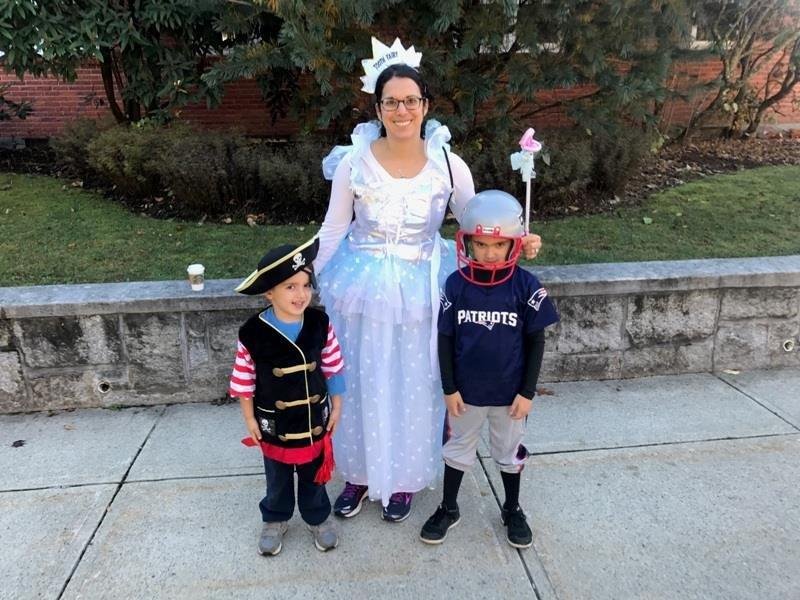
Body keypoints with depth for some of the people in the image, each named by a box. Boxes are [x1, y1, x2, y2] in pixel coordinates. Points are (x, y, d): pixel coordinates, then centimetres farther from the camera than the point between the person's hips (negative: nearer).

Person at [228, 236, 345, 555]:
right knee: (278, 479, 22)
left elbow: (334, 368, -4)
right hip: (274, 424, -1)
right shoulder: (253, 333, -20)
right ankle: (275, 520, 46)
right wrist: (250, 419, -4)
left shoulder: (320, 324, -15)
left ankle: (318, 518, 45)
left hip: (314, 420, 1)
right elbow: (244, 380, -9)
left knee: (314, 476, 21)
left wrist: (336, 407, 0)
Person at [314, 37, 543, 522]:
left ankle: (404, 478, 37)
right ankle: (360, 474, 38)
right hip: (362, 287, 1)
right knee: (362, 384, 14)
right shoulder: (354, 161, -9)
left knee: (413, 387, 13)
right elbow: (334, 229, 1)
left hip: (419, 291, 0)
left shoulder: (449, 166, -8)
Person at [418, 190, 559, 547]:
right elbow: (445, 339, -5)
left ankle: (512, 510, 43)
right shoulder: (456, 284, -12)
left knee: (509, 452, 20)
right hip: (466, 390, 1)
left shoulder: (526, 286, -14)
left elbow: (535, 341, -7)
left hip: (509, 392, 0)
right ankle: (448, 509, 39)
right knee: (458, 449, 19)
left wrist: (527, 391, -7)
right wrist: (449, 388, -5)